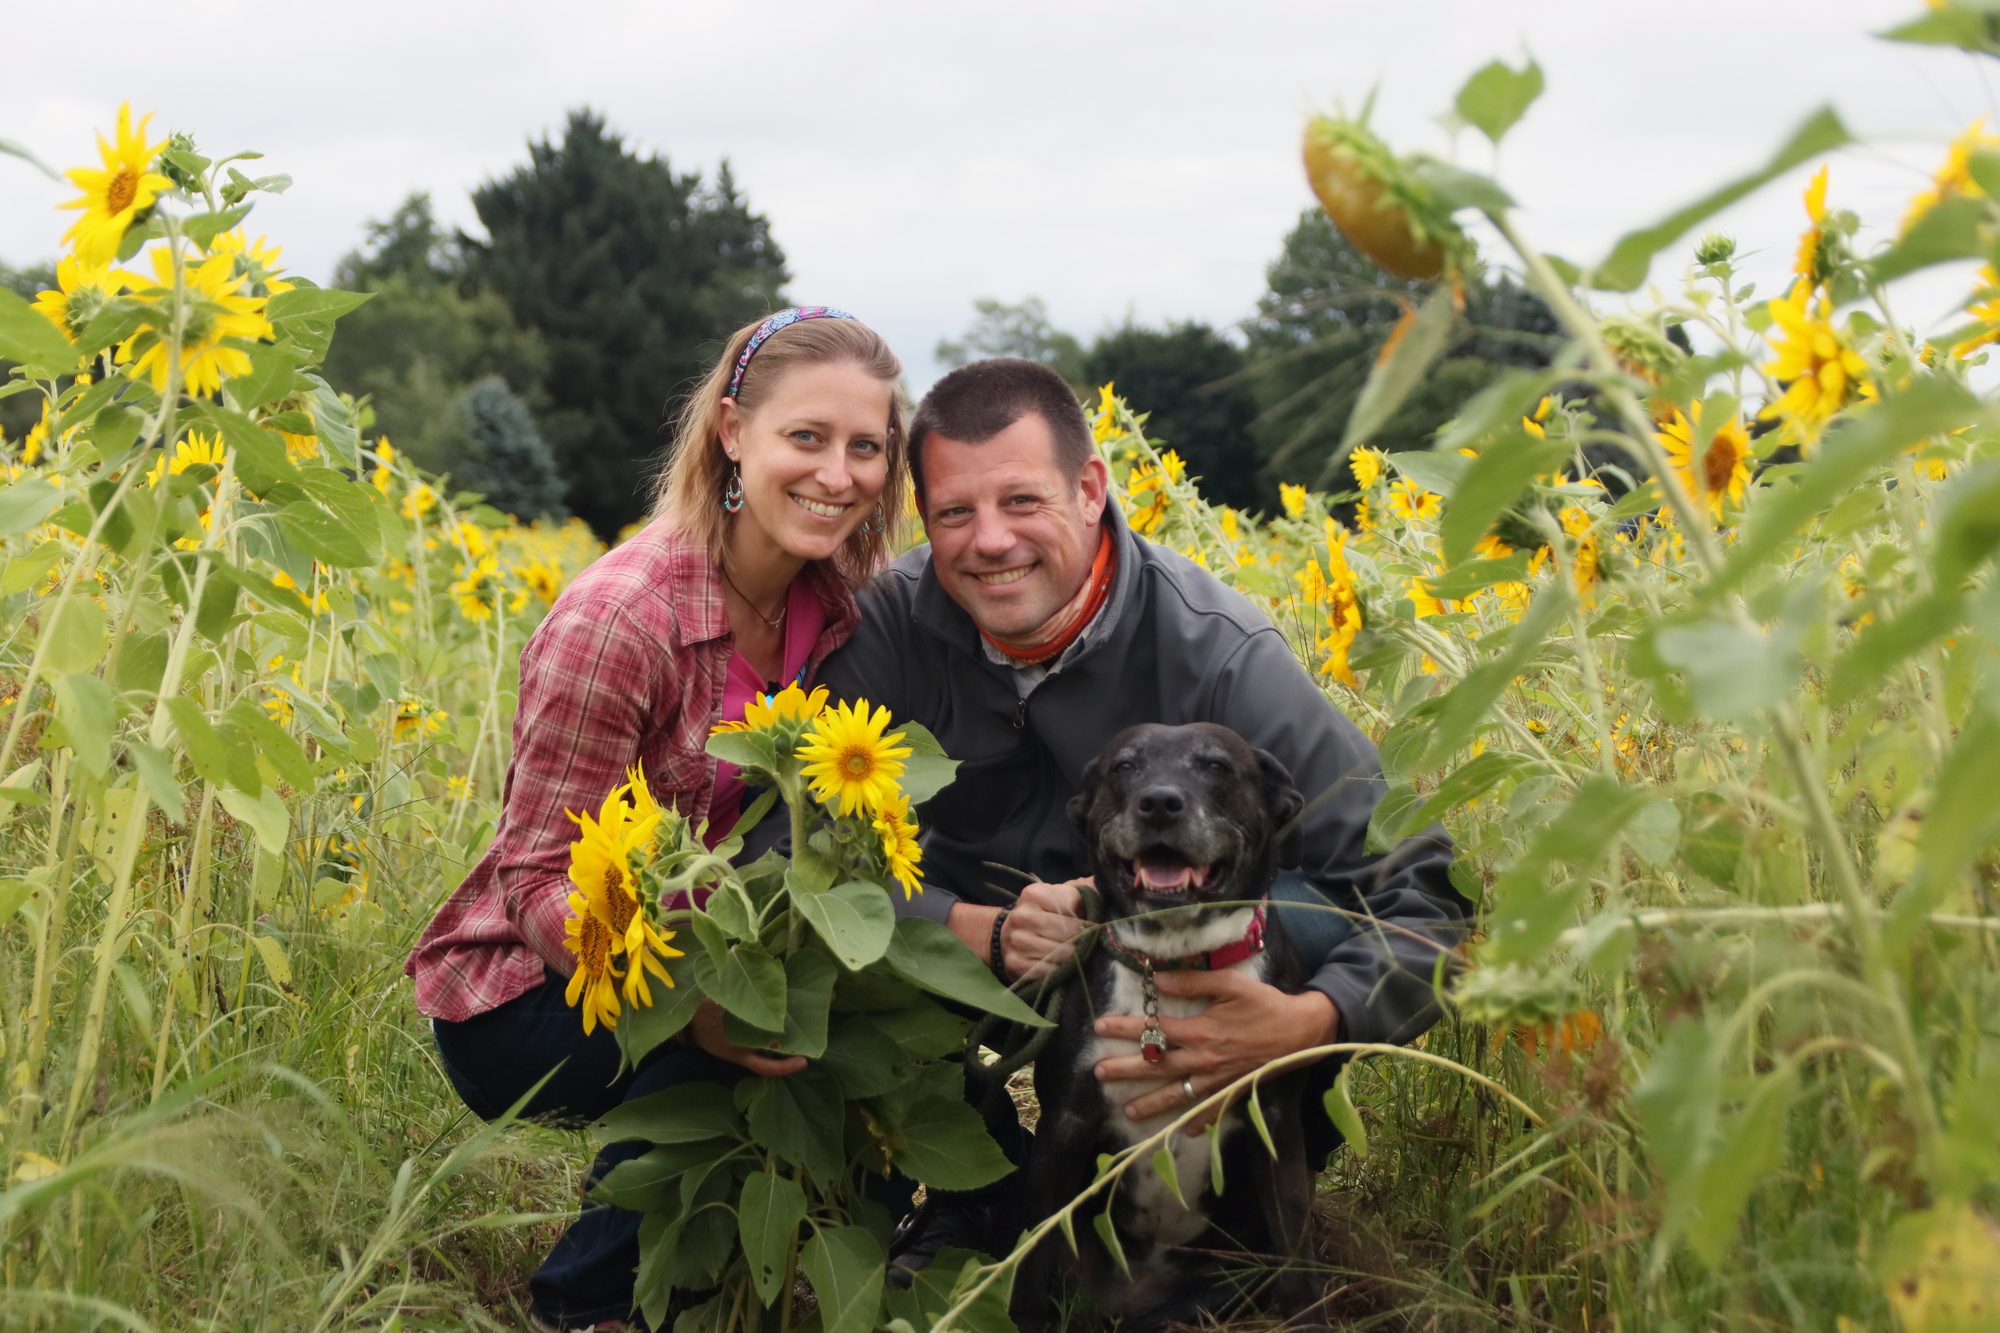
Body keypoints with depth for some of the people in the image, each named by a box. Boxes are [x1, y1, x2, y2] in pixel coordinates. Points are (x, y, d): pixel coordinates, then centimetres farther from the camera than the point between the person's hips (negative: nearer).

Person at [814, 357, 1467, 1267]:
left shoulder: (1214, 651, -23)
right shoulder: (892, 625, -15)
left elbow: (1426, 893, -27)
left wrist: (1306, 1022, -46)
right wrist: (976, 930, -34)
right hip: (971, 963, 2)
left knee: (1310, 921, -32)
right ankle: (970, 1210, -2)